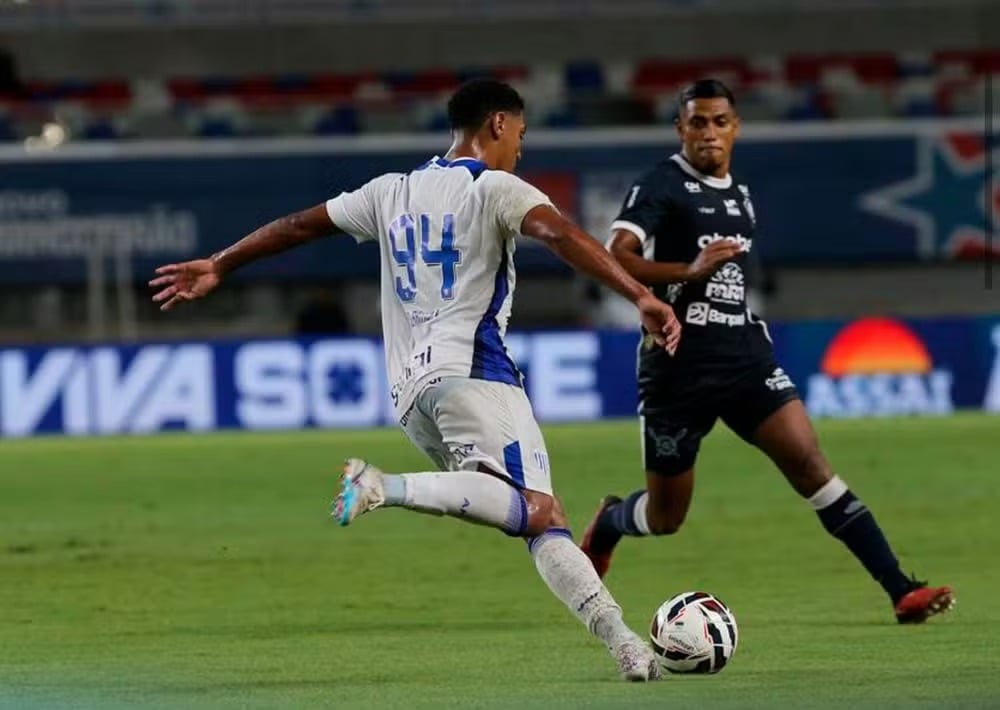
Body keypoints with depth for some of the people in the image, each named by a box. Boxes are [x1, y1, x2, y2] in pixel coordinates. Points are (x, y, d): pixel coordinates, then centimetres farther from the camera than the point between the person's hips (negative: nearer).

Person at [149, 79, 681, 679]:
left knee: (539, 516, 4)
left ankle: (621, 641, -9)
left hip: (410, 390, 8)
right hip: (472, 373, -8)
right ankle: (388, 488, -36)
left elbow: (299, 226, 27)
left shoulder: (392, 192, 20)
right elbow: (564, 236, -16)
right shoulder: (494, 188, 1)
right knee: (536, 511, -23)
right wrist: (641, 296, -24)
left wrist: (218, 267, 39)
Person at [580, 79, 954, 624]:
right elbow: (615, 258, -21)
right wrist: (689, 271, -31)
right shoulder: (662, 185, -7)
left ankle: (901, 590, -19)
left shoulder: (739, 194, 15)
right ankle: (604, 527, 43)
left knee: (809, 462, -13)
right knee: (665, 517, 6)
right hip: (679, 368, -5)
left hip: (744, 358, 5)